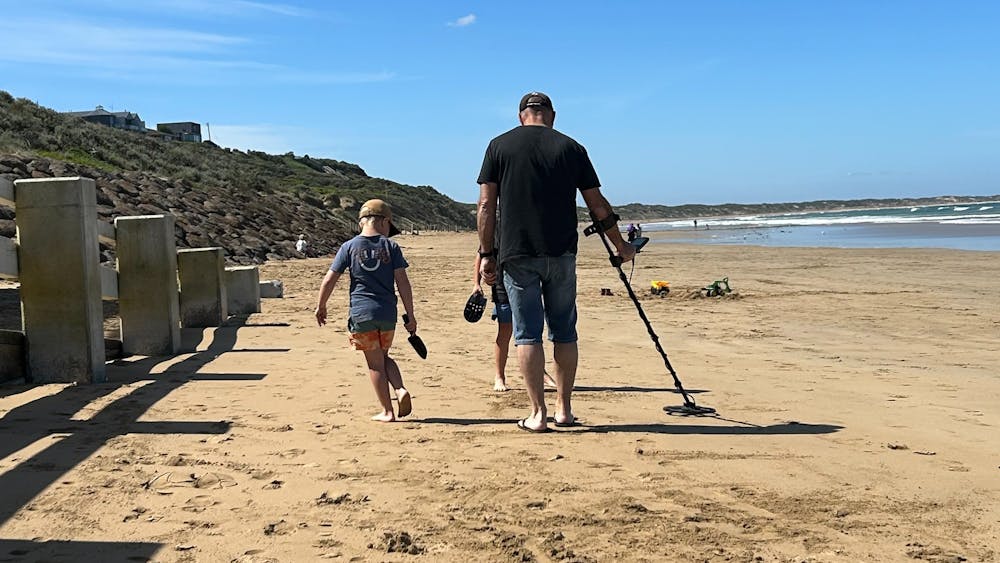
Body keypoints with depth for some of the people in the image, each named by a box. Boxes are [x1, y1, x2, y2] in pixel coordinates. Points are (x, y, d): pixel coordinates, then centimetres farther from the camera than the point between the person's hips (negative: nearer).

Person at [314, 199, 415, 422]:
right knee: (383, 357, 22)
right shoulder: (390, 247, 0)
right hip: (387, 313, 1)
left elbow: (329, 280, 0)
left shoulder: (349, 247, 1)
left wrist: (321, 306, 14)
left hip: (362, 313, -1)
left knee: (375, 364, 7)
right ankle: (400, 389, 0)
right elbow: (403, 282, -4)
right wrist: (410, 315, 0)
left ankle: (387, 411, 11)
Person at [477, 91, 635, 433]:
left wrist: (486, 254, 5)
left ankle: (538, 414, 2)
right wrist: (621, 246, 19)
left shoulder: (499, 146, 4)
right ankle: (564, 409, 16)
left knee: (527, 333, 2)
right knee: (564, 332, 11)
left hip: (517, 254, -1)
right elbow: (598, 206, 8)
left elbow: (486, 205, -1)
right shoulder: (571, 148, 6)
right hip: (561, 254, 1)